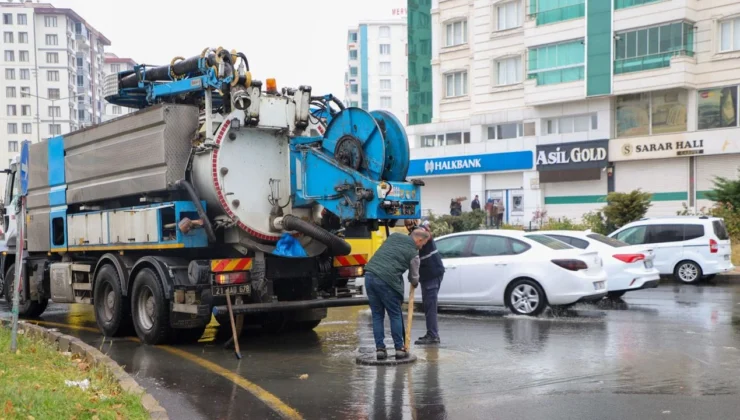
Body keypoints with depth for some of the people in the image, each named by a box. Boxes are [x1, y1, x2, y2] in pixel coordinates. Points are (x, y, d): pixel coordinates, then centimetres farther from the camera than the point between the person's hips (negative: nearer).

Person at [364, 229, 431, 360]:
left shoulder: (394, 236, 16)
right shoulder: (413, 253, 1)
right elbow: (414, 278, 13)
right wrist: (415, 283, 37)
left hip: (370, 275, 6)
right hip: (386, 280, -6)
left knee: (377, 315, 13)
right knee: (395, 315, 9)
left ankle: (380, 348, 13)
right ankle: (399, 348, 12)